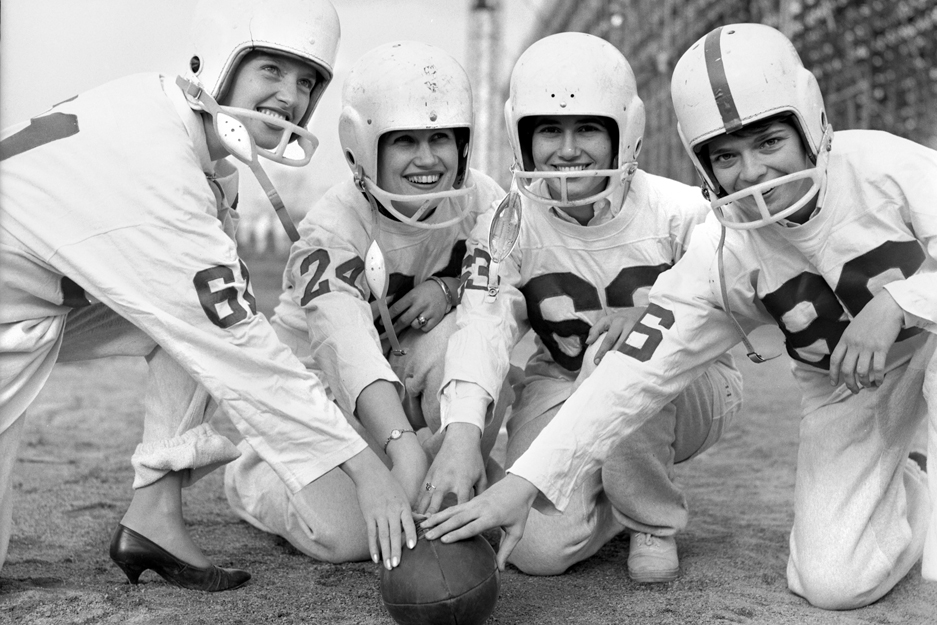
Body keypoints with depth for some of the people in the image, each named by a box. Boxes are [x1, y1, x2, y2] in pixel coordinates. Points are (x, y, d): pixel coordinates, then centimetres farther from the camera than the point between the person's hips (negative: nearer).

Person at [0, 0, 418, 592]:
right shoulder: (152, 165, -31)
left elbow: (228, 309, -4)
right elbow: (240, 351, -31)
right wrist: (367, 469, -28)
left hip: (56, 295, 8)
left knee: (201, 314, -7)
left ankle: (155, 517, -2)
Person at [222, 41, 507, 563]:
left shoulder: (480, 200, -15)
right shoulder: (332, 231, -30)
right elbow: (348, 346, -47)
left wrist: (447, 288, -27)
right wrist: (404, 448, -63)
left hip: (406, 376, 4)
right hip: (324, 384, -3)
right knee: (344, 536, -20)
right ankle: (251, 475, 14)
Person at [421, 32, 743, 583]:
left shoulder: (679, 210, -14)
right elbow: (484, 328, -26)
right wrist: (462, 434, -44)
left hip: (684, 388, -1)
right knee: (539, 547, -21)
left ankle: (653, 522, -9)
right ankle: (615, 496, 15)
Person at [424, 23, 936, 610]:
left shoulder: (884, 166, -25)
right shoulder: (720, 256, -21)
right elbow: (634, 377, -25)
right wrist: (524, 482, -33)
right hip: (846, 393, 2)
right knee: (832, 582, -11)